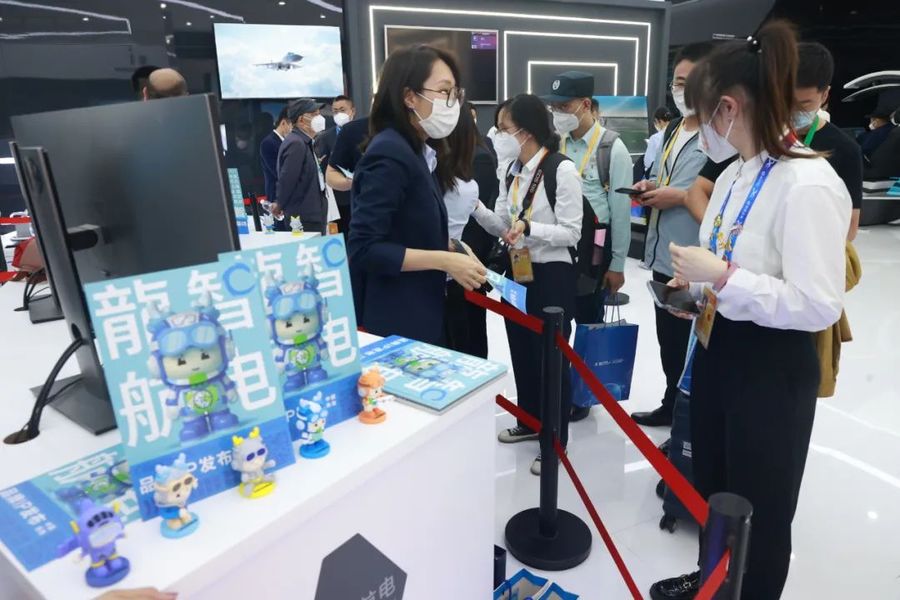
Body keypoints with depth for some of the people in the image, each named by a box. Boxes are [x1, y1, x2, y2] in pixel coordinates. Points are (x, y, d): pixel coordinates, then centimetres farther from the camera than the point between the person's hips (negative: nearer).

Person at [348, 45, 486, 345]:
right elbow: (363, 248, -23)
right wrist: (444, 261, -22)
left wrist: (448, 248, 7)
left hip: (420, 317, 10)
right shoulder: (390, 154, -18)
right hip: (397, 325, -10)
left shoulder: (414, 151, 12)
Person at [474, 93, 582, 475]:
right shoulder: (513, 171, 8)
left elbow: (571, 233, -17)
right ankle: (529, 421, 39)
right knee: (521, 352, 18)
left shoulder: (562, 169, -16)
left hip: (552, 276, -8)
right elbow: (501, 225, 6)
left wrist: (529, 228, -30)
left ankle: (555, 442, 22)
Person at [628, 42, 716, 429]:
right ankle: (672, 406, 40)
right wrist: (649, 187, 4)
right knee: (669, 340, 21)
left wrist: (681, 196, -20)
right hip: (663, 256, 9)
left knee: (694, 347, 4)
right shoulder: (671, 130, 14)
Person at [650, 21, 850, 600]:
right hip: (718, 347, 9)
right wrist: (698, 288, 1)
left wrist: (719, 276, -26)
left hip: (771, 366, -9)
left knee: (759, 506, 13)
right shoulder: (734, 176, 5)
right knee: (712, 485, 26)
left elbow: (819, 306, -26)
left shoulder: (809, 183, -22)